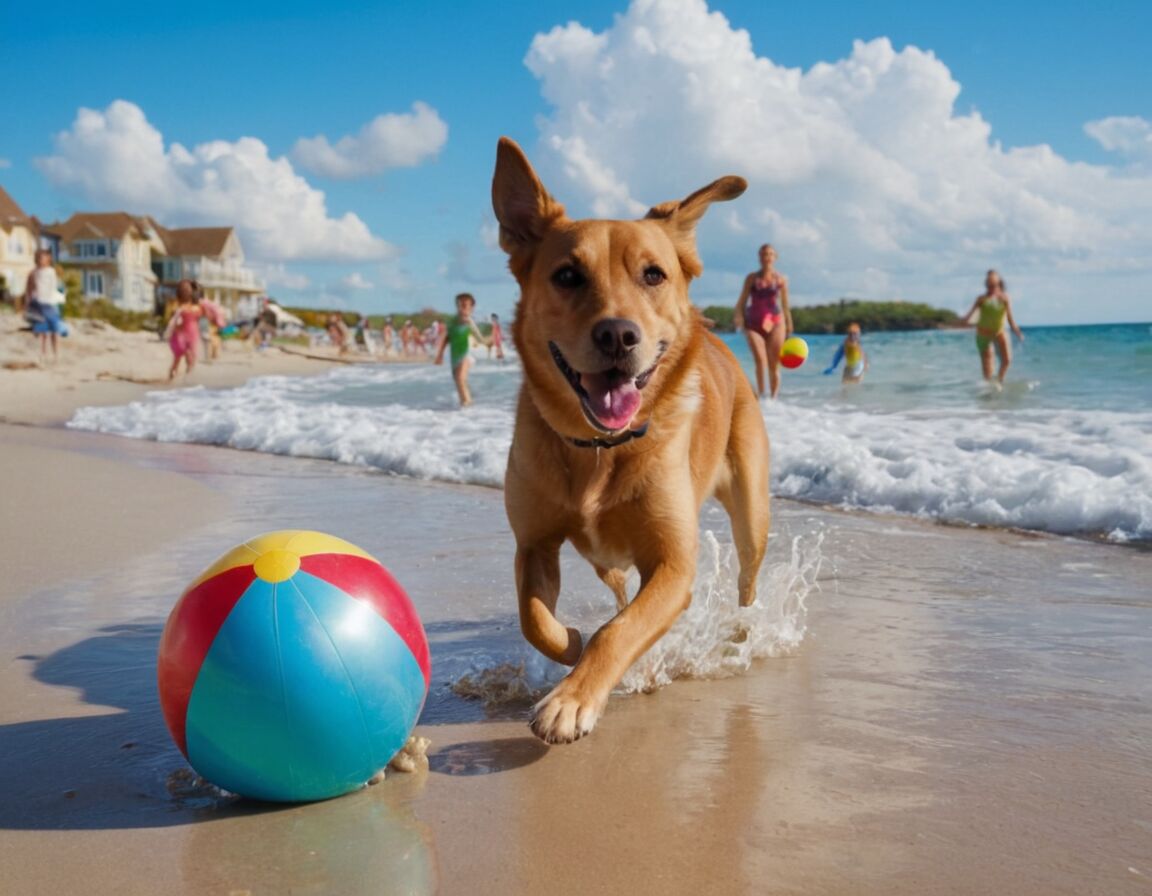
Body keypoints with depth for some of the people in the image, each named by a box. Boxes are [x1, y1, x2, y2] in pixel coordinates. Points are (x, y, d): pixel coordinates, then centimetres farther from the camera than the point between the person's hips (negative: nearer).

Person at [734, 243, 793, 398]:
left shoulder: (781, 279, 6)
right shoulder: (752, 278, 6)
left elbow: (785, 305, 10)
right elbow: (742, 301, 4)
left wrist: (789, 327, 9)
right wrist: (739, 316, -13)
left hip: (775, 323, 1)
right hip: (753, 324, -1)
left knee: (774, 365, -1)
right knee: (760, 360, -19)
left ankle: (773, 399, 9)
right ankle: (761, 396, -12)